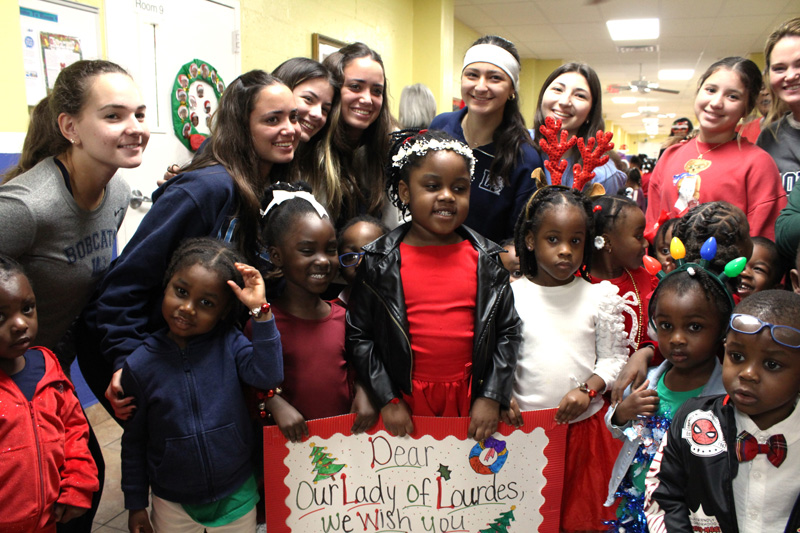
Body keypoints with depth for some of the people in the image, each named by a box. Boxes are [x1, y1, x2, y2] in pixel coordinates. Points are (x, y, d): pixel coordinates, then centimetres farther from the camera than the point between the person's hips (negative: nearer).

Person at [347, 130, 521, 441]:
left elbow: (508, 331, 3)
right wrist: (387, 400, -6)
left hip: (470, 399, 2)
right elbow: (359, 336, -4)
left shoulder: (486, 260, 0)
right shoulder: (380, 262, -6)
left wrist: (492, 398, -3)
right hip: (405, 401, -1)